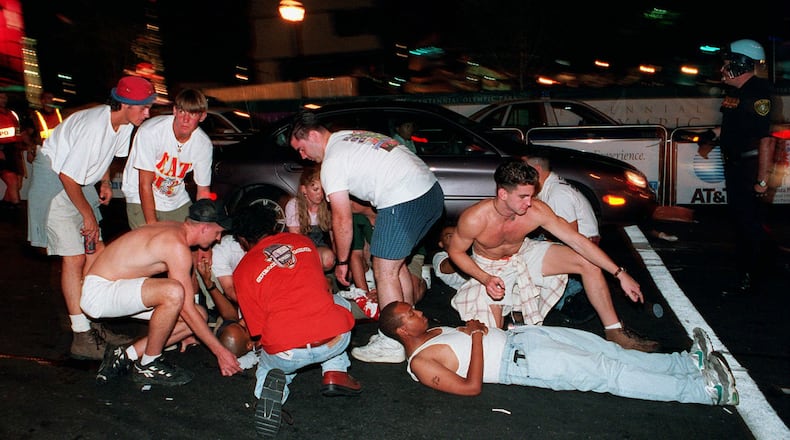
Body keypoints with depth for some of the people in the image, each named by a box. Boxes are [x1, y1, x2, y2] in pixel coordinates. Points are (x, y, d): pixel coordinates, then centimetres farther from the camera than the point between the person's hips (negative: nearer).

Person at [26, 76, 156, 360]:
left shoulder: (124, 125, -3)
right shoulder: (94, 127, -30)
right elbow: (68, 177, -26)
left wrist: (105, 182, 7)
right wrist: (88, 214, -16)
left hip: (79, 181, 9)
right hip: (52, 180, -9)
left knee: (96, 251, 5)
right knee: (74, 257, -12)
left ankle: (92, 325, 13)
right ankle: (82, 338, -8)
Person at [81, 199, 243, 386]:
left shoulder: (175, 229, 7)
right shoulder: (177, 245, -23)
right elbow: (187, 309, -22)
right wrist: (220, 351, -17)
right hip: (98, 291, -10)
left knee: (199, 315, -2)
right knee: (174, 292, -35)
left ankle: (125, 356, 5)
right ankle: (148, 366, -14)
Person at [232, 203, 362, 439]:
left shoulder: (243, 270, 8)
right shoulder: (302, 241, 17)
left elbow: (259, 328, 9)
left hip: (287, 353, -1)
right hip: (335, 339, 2)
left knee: (266, 367, 34)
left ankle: (275, 383, -3)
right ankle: (335, 372, 18)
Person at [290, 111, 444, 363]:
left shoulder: (332, 162, -5)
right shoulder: (349, 137, 21)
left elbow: (342, 219, -4)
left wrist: (342, 262, 6)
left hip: (404, 202, -10)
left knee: (384, 271, 1)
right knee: (396, 264, 20)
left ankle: (392, 345, 9)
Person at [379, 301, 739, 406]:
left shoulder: (433, 332, 17)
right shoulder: (420, 363, -11)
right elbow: (472, 386, -18)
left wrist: (473, 326, 2)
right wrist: (476, 336, -16)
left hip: (516, 337, 9)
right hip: (520, 362, -9)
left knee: (609, 353, 0)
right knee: (607, 374, -13)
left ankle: (690, 361, 2)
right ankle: (704, 390, -10)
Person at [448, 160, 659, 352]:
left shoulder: (537, 211, -27)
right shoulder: (474, 219, -34)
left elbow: (578, 241, -23)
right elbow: (455, 251, -16)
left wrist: (620, 273, -24)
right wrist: (486, 279, -30)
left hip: (523, 253, 3)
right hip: (489, 267, -2)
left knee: (589, 263, -14)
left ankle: (614, 331, -1)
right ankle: (513, 304, 19)